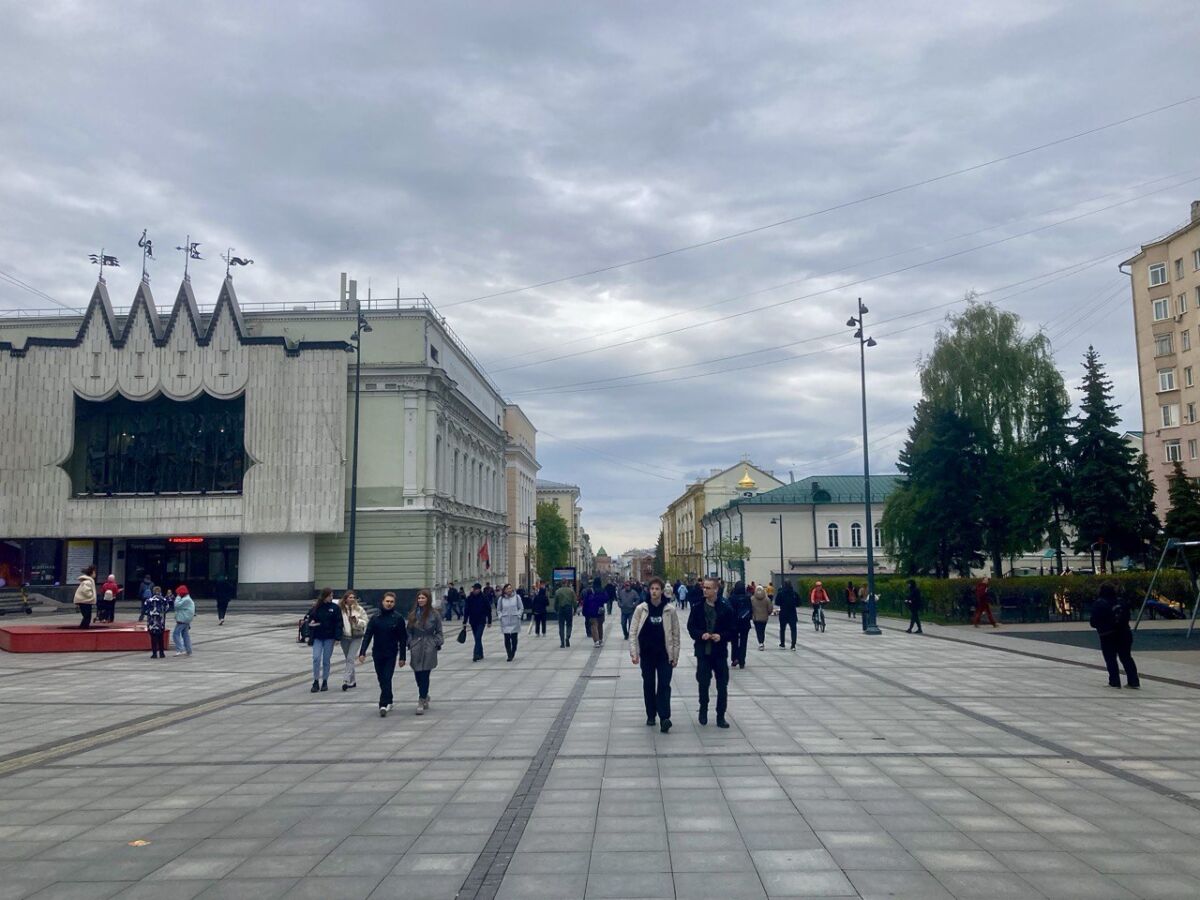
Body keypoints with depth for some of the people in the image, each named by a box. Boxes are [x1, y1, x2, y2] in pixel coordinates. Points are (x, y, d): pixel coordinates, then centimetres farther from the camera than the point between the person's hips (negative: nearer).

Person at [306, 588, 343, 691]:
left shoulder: (335, 608, -2)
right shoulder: (316, 607, 2)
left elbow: (338, 623, -4)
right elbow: (310, 621, 9)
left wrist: (337, 637, -10)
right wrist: (310, 636, -3)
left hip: (329, 638, -1)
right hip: (317, 637, 1)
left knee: (326, 660, 6)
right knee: (316, 658, -9)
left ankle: (325, 682, 17)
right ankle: (316, 682, 0)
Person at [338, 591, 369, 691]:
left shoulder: (359, 609, -2)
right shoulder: (340, 609, -2)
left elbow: (365, 622, 1)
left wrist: (357, 621, -16)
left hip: (356, 637, -2)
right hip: (344, 637, 2)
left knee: (350, 658, -13)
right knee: (348, 659, 12)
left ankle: (346, 681, -16)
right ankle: (352, 681, 26)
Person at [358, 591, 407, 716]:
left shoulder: (398, 618, -4)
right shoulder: (376, 618, 2)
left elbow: (403, 639, -1)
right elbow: (367, 636, 0)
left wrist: (402, 657, -3)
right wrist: (362, 652, -10)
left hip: (391, 655, -3)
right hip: (377, 654, 3)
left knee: (387, 679, -10)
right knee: (382, 680, 11)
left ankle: (384, 704, -11)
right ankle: (388, 702, 26)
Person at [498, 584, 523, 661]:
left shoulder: (516, 597, -1)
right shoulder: (501, 599, 3)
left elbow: (521, 608, 5)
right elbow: (499, 610, 14)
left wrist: (518, 615, -6)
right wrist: (501, 616, -1)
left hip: (515, 621, -1)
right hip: (505, 622, 1)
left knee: (514, 639, 2)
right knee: (507, 639, -2)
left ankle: (513, 654, 20)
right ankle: (509, 655, 5)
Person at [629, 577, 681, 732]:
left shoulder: (670, 610, -3)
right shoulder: (641, 609, -3)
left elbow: (675, 634, 2)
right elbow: (633, 631, -2)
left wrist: (675, 655, 1)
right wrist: (634, 652, -9)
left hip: (664, 654, -1)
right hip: (646, 653, 1)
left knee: (664, 685, -7)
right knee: (648, 685, 10)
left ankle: (664, 718, -10)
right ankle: (651, 715, 22)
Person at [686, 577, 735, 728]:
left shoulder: (726, 608, -5)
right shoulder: (697, 607, 0)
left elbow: (732, 629, -1)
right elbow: (691, 627, 2)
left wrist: (721, 636, -18)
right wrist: (701, 635, -15)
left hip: (720, 651, -1)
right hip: (703, 651, 1)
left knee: (722, 685, 4)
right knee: (703, 683, 6)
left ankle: (721, 716, 15)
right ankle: (703, 710, 28)